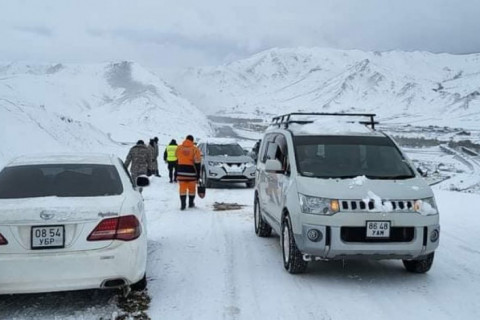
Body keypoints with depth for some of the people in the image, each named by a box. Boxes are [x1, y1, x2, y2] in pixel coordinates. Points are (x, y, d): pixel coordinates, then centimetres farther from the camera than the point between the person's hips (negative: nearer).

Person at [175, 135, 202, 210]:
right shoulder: (195, 149, -7)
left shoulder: (179, 148, 2)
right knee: (192, 188, 14)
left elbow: (177, 158, 15)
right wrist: (198, 175, -2)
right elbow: (197, 163, -7)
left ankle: (182, 204, -2)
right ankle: (191, 203, 25)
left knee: (182, 188, 5)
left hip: (181, 171, 2)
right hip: (191, 171, -2)